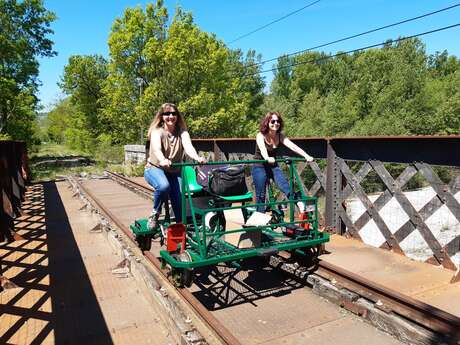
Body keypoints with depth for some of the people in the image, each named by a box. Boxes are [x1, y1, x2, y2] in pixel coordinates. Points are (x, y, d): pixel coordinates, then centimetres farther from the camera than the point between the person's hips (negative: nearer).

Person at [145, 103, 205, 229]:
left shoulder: (182, 132, -1)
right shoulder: (157, 131, -10)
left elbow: (188, 146, -22)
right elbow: (156, 148, -30)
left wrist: (197, 158, -45)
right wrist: (163, 160, -54)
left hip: (174, 171, 3)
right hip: (155, 168, -3)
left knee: (180, 198, -17)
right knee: (164, 186, -34)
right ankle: (155, 214, -8)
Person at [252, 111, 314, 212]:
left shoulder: (280, 136, -2)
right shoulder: (261, 135, -14)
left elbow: (292, 146, -17)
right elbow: (262, 148, -36)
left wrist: (306, 156, -33)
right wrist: (267, 158, -58)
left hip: (273, 166, 4)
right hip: (260, 167, -4)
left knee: (286, 187, -21)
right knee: (261, 196, -3)